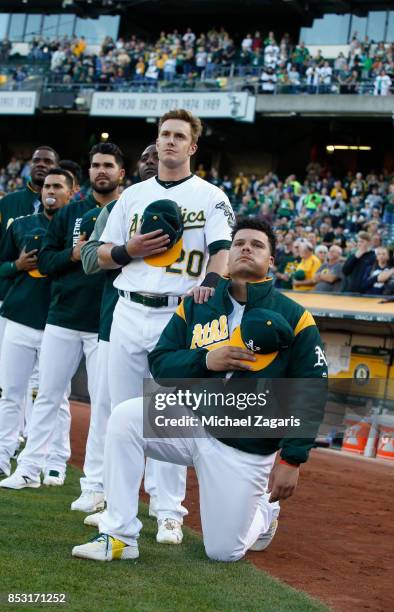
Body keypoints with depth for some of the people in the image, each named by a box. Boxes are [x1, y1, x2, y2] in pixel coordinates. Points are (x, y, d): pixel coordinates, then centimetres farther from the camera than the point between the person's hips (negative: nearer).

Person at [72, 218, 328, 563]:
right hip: (192, 421, 3)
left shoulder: (294, 318, -6)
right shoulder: (195, 307, 4)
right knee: (125, 417, -23)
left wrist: (292, 459, -15)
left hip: (247, 450, -3)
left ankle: (265, 511, 36)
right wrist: (205, 359, -17)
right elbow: (159, 363, 2)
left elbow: (311, 395, -8)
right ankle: (119, 536, -16)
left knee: (224, 551, -1)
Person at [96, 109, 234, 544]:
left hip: (177, 316, -4)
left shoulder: (210, 197, 4)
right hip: (128, 312, 4)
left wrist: (211, 280, -31)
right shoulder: (133, 195, 16)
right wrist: (129, 250, -5)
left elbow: (224, 247, -10)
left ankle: (169, 511, -1)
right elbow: (103, 256, 17)